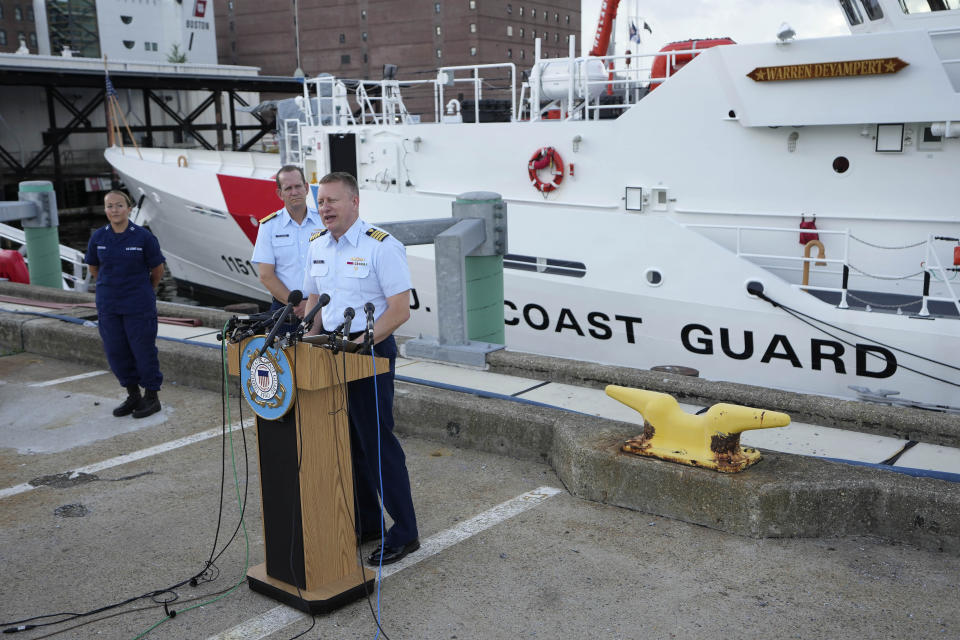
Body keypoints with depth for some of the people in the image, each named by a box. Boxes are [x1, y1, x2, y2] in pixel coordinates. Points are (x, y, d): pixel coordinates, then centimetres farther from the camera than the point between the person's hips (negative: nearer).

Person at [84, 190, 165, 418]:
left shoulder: (143, 237, -10)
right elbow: (93, 269, 14)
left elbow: (157, 270, 1)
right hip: (108, 306, 4)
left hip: (139, 306, -4)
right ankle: (133, 396, 25)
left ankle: (152, 397, 16)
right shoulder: (98, 237, -1)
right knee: (116, 351, 9)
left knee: (143, 350, 1)